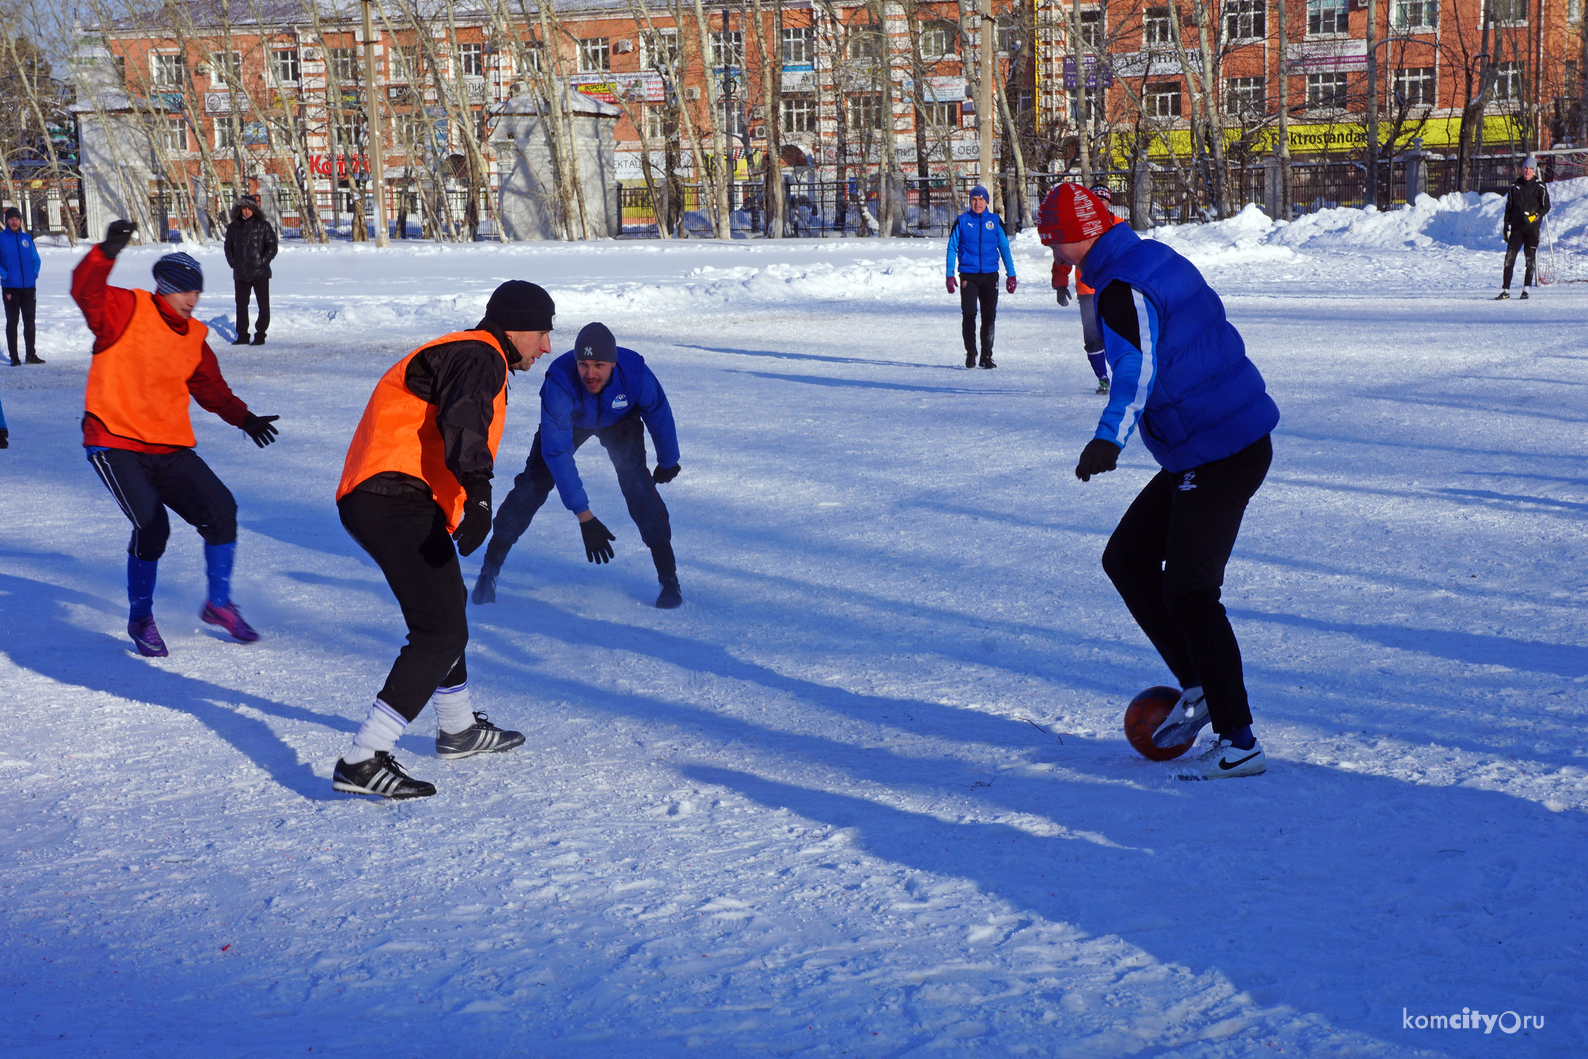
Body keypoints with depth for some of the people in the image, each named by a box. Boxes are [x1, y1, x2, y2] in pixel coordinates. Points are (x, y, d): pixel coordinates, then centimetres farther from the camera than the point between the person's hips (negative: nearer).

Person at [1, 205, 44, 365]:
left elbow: (36, 259, 17)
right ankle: (14, 357, 3)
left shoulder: (27, 238, 10)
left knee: (29, 321, 7)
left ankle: (31, 354, 14)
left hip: (29, 286, 3)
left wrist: (34, 274, 3)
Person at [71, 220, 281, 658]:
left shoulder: (194, 337, 12)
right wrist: (108, 252, -38)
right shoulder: (126, 311, -6)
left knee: (220, 508, -8)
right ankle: (140, 619, 4)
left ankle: (219, 603, 13)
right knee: (151, 525, -20)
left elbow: (210, 387, 24)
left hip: (170, 448, 6)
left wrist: (244, 419, 15)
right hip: (115, 444, -6)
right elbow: (86, 291, -24)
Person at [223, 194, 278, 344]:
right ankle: (242, 335, 15)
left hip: (260, 273, -3)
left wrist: (263, 262, -12)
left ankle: (260, 335, 6)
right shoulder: (233, 227, 9)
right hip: (240, 274, 3)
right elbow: (228, 247, 18)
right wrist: (232, 263, 5)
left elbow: (272, 246, -2)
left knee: (263, 305, -2)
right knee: (241, 305, 7)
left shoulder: (263, 226, -1)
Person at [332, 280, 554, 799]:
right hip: (397, 499, -11)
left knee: (446, 607, 28)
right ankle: (362, 761, -19)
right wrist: (479, 492, -41)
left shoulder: (474, 358, 27)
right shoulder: (478, 356, -7)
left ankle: (459, 729, 44)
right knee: (441, 632, -15)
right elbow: (463, 420, -28)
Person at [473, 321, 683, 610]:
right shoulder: (559, 383, -41)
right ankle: (490, 569, -1)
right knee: (535, 481, -13)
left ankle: (669, 577, -13)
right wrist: (584, 515, -43)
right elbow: (557, 453, -40)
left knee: (636, 482, -20)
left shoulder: (635, 373, -37)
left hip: (619, 422, 1)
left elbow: (660, 416, -14)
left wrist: (668, 462, 2)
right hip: (569, 421, 0)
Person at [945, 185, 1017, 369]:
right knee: (968, 315, -8)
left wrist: (1011, 274, 6)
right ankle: (970, 353, 7)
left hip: (990, 276, 1)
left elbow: (1004, 248, 11)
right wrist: (950, 275, -2)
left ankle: (987, 356, 10)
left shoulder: (995, 221, 7)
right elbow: (952, 248, 6)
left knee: (989, 317, 3)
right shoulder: (962, 221, 3)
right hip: (968, 276, -1)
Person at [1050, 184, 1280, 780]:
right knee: (1126, 558, 15)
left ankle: (1239, 742, 0)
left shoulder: (1123, 291, -19)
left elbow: (1138, 367, -34)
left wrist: (1109, 438, -46)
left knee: (1187, 592, -6)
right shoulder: (1158, 259, 12)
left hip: (1219, 456, -10)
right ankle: (1199, 687, 21)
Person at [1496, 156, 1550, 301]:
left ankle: (1525, 290, 2)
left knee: (1531, 259, -6)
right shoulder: (1514, 186, 10)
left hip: (1532, 228, -2)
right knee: (1509, 258, -4)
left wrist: (1535, 216, -15)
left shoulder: (1540, 187, 1)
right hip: (1516, 227, 2)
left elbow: (1546, 206, 2)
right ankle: (1505, 290, 0)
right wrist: (1506, 226, 12)